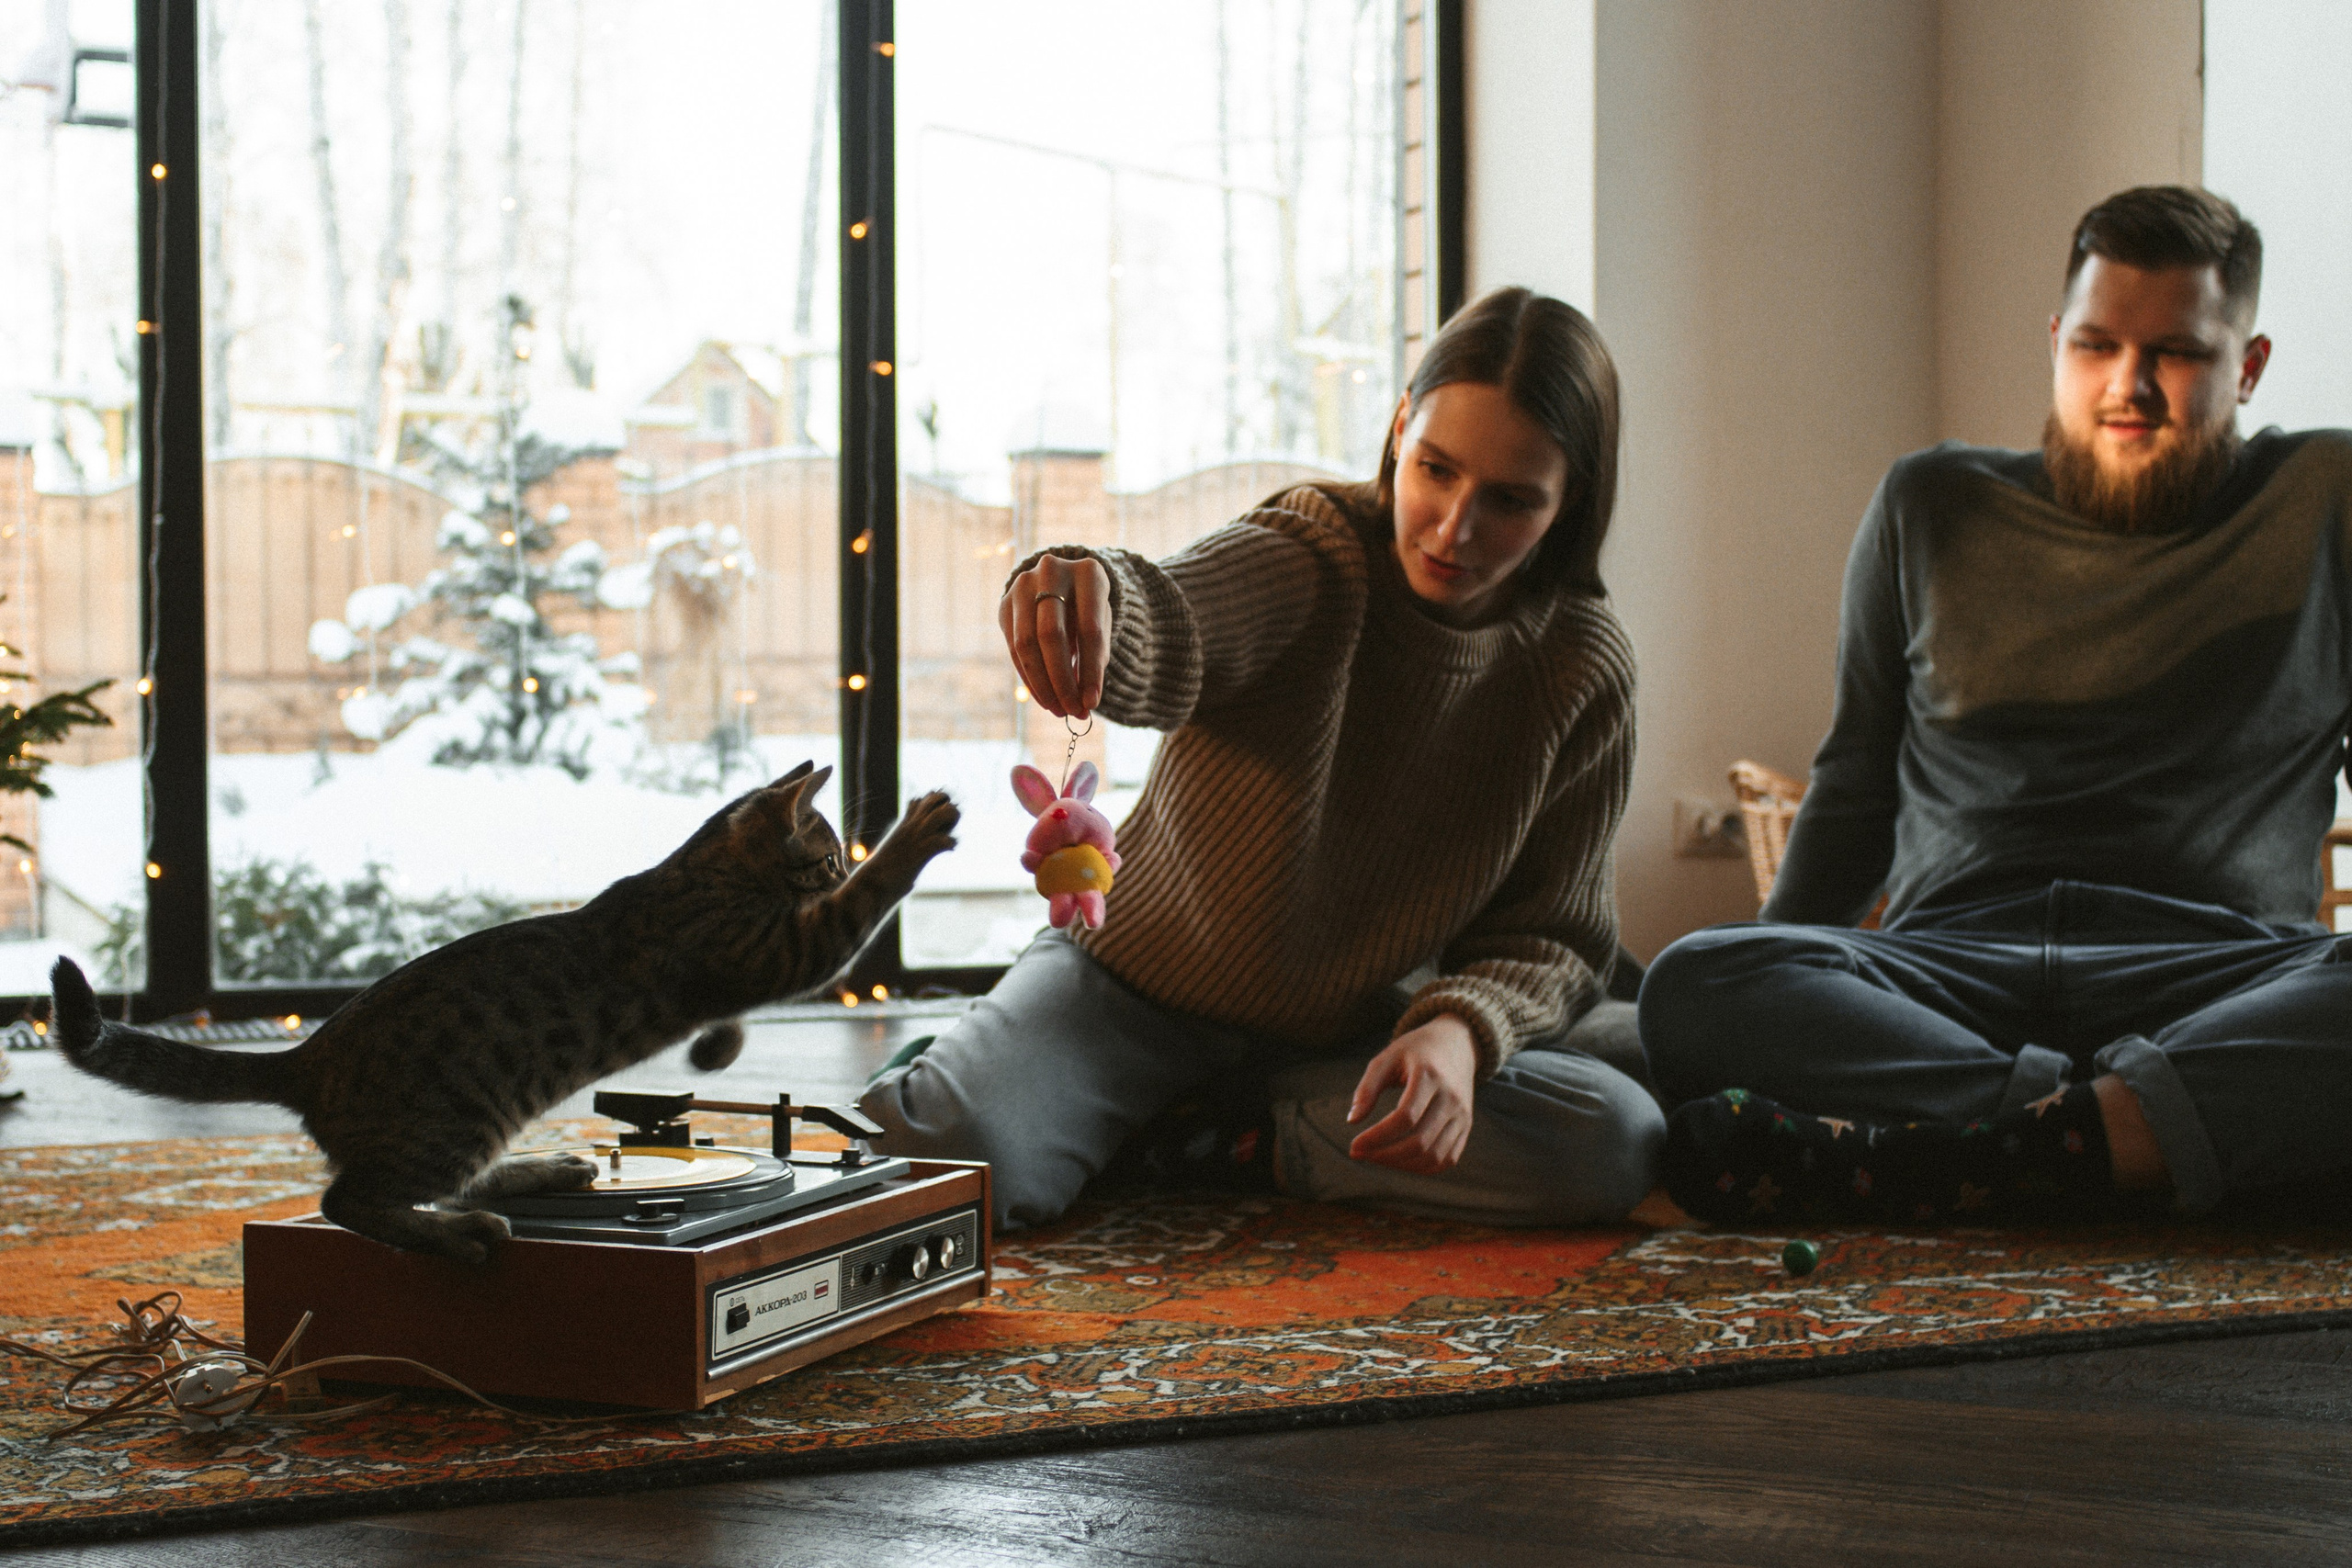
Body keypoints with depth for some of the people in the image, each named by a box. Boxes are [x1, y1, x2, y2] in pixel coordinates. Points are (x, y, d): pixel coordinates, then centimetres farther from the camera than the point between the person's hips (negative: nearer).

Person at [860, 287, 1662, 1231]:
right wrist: (1091, 598, -67)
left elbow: (1550, 935, -6)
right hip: (1136, 977, -3)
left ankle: (1228, 1136, -7)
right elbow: (1163, 639, -42)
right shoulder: (1311, 556, -19)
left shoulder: (1583, 679, -10)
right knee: (941, 1155, -29)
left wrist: (1458, 1031, -28)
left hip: (1346, 1032, 3)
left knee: (1618, 1142, -23)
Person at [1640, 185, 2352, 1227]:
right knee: (1689, 986, -30)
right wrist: (1768, 993, 10)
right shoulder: (1933, 508, 20)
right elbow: (1856, 786, 26)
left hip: (2222, 969, -1)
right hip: (1944, 962, 2)